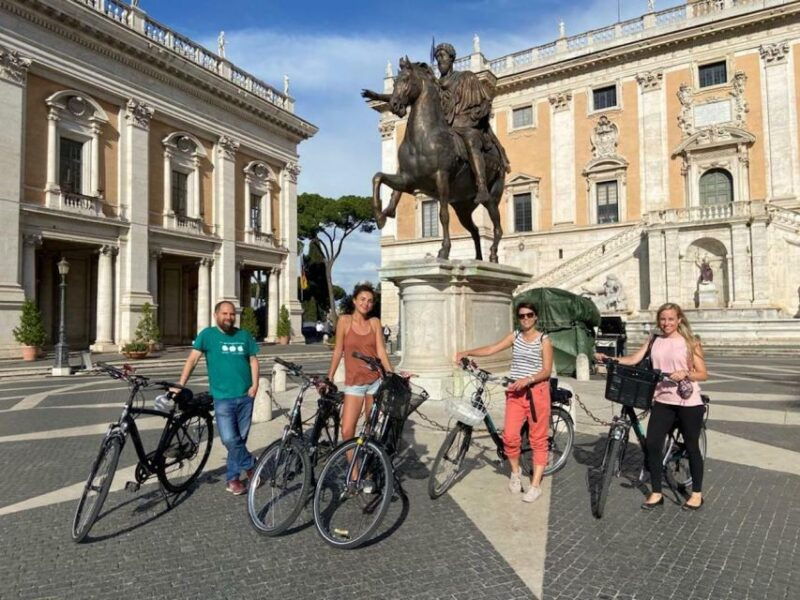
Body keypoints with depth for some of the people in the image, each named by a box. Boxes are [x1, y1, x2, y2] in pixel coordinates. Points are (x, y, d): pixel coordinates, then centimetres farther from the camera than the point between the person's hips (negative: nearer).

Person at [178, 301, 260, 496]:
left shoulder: (244, 336, 7)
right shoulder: (207, 334, -2)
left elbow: (253, 360, 9)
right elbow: (192, 359, -8)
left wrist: (255, 385, -4)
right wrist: (180, 384, -17)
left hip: (245, 397, 3)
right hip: (223, 398, -3)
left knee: (240, 439, 9)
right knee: (229, 439, -12)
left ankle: (232, 478, 23)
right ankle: (250, 466, 11)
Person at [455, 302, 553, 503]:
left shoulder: (544, 340, -2)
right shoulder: (515, 336, 8)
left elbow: (546, 371, -8)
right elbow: (492, 349, -3)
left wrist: (528, 379, -25)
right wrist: (467, 352, -16)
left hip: (537, 391, -3)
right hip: (515, 392, 3)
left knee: (538, 439, 3)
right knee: (510, 436, -5)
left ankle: (536, 485, 11)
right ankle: (515, 472, 21)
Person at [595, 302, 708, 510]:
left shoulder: (690, 342, -2)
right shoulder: (653, 341, 6)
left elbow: (703, 374, -3)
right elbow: (633, 359, -4)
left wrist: (685, 373, -22)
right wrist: (607, 358, -18)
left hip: (688, 403, -3)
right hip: (662, 401, 3)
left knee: (691, 447, 9)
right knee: (652, 444, -3)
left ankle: (697, 493, 27)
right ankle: (656, 493, 12)